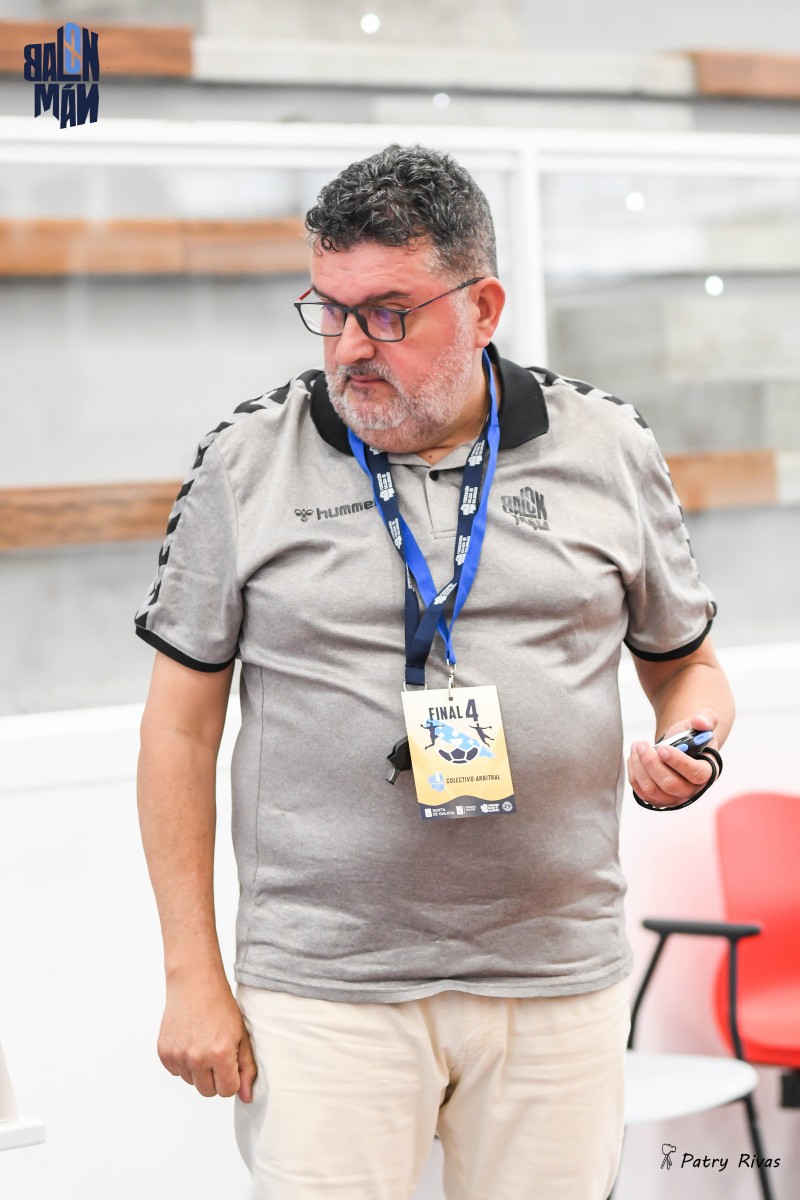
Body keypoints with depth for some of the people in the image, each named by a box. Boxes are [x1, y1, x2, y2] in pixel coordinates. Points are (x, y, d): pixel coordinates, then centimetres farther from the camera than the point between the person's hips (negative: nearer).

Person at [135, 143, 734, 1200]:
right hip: (322, 985, -1)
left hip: (558, 983, 2)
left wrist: (692, 740, -8)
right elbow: (182, 725, 4)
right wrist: (192, 975, -1)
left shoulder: (610, 450, 5)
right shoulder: (247, 461, 1)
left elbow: (686, 664, 17)